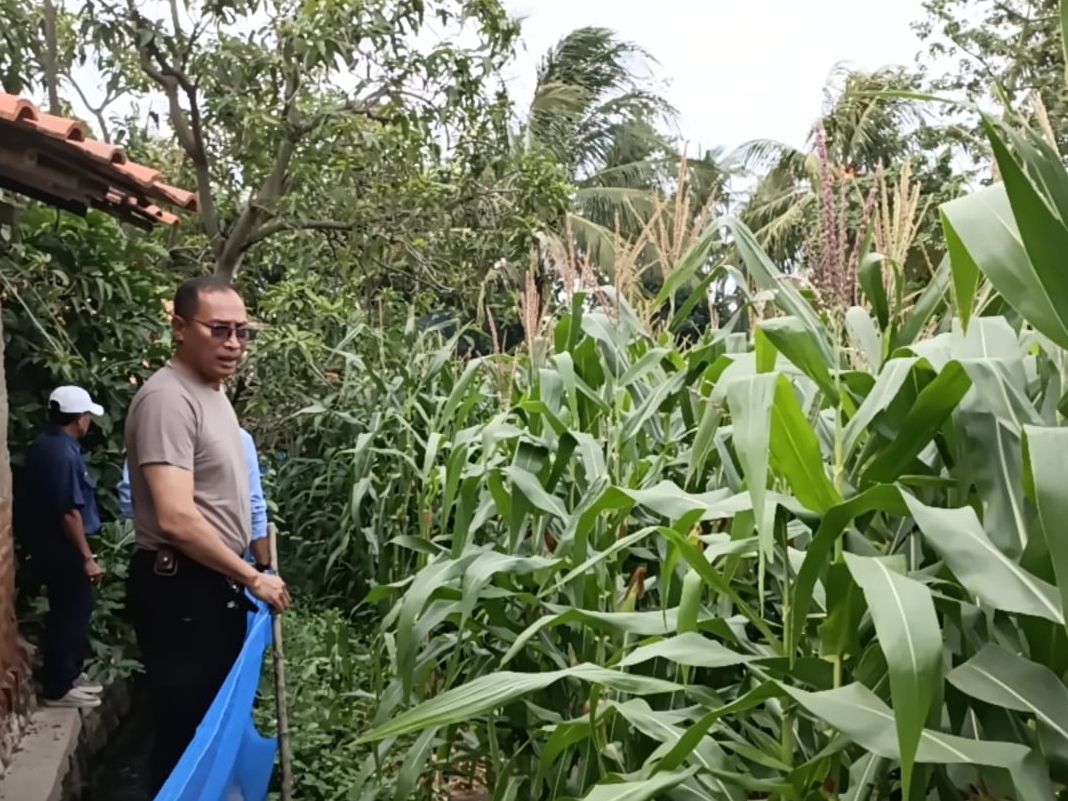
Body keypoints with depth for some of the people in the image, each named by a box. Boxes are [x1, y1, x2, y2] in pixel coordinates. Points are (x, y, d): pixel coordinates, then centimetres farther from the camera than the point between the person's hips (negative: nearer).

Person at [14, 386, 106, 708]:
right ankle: (59, 688, 9)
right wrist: (86, 557, -21)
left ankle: (67, 675, 29)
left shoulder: (44, 445, 9)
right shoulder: (64, 453, -23)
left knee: (66, 612, 18)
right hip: (62, 547, -10)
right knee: (72, 613, 0)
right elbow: (68, 512, -25)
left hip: (48, 542, 10)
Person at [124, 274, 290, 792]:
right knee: (185, 733, 1)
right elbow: (177, 519, -28)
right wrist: (253, 578, -18)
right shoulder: (168, 399, -20)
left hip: (216, 583, 10)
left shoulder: (214, 393, 11)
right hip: (180, 587, -10)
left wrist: (241, 579, 14)